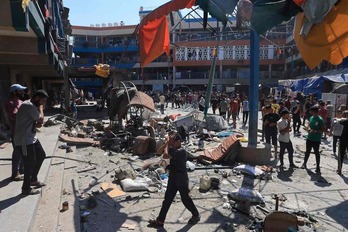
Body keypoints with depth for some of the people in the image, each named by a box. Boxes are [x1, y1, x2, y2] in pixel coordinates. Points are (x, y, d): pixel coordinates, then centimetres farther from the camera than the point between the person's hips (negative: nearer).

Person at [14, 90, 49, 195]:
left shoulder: (32, 105, 13)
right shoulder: (28, 105, -20)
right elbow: (41, 119, -22)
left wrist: (37, 124, -5)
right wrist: (40, 106, -10)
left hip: (31, 138, 10)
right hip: (24, 140, -10)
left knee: (41, 155, 18)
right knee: (30, 163, -1)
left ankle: (33, 180, 33)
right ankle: (26, 188, 16)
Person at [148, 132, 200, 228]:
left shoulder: (181, 151, -27)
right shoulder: (174, 149, 2)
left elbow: (165, 156, -34)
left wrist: (168, 143, -23)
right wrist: (166, 143, -5)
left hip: (181, 181, -8)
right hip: (173, 180, 8)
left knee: (185, 199, 12)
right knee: (167, 200, 12)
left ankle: (196, 215, 37)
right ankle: (160, 221, 22)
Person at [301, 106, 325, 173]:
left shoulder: (320, 119, -16)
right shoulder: (311, 118, 4)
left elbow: (323, 129, -15)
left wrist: (315, 131, -24)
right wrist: (309, 128, -6)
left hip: (316, 139, -6)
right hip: (309, 138, 6)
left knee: (316, 153, 5)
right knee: (307, 151, 16)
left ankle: (318, 167, 18)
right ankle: (304, 163, 30)